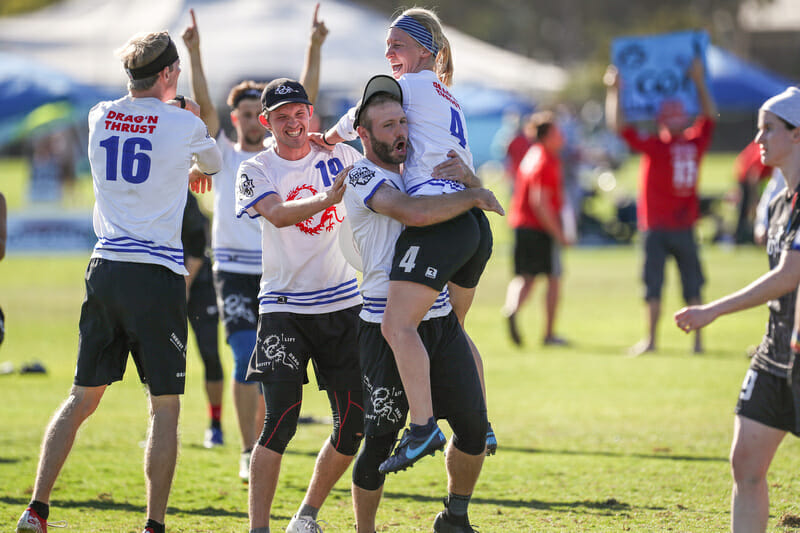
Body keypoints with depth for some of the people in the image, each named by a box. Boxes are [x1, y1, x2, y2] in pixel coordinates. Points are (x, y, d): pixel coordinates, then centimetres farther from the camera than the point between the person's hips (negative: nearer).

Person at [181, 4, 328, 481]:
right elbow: (205, 106, -9)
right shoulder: (224, 155, 4)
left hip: (276, 275, 3)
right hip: (234, 274, -2)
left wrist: (315, 49, -8)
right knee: (247, 358, -14)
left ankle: (262, 449, 18)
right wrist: (195, 53, -21)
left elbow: (305, 100, 1)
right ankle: (248, 453, -11)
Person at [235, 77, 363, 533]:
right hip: (284, 308, -3)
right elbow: (278, 215, -21)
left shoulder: (341, 157, 6)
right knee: (281, 420, -16)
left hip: (343, 304, 3)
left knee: (353, 427, 3)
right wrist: (325, 200, -38)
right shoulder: (256, 171, -2)